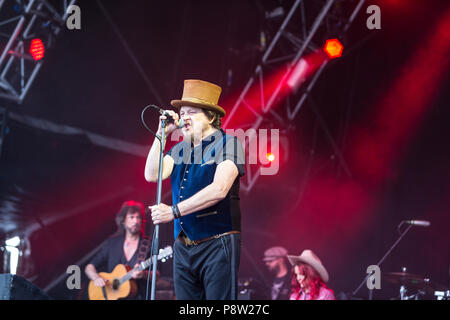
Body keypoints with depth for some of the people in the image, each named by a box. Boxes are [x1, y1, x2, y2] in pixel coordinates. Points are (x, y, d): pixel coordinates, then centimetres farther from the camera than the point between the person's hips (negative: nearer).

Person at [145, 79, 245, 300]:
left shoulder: (227, 143, -3)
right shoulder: (179, 150, 18)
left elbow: (219, 190, -15)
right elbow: (152, 175, 5)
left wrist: (174, 211, -17)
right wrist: (162, 133, 3)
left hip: (217, 245, -6)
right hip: (183, 247, 6)